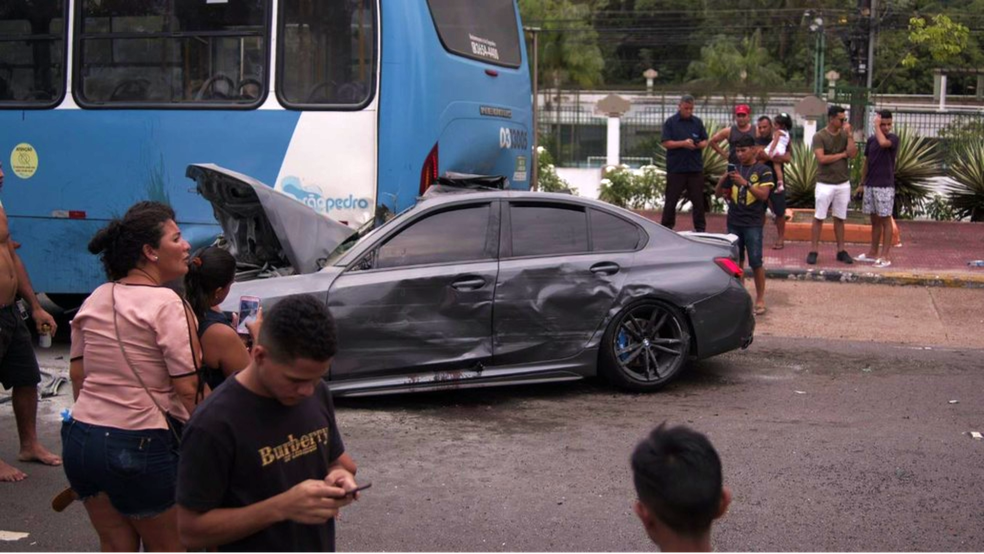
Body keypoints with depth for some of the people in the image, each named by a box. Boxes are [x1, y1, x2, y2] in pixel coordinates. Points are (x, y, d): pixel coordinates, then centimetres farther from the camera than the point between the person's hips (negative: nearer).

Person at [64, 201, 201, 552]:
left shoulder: (95, 300, 7)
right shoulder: (166, 304, -13)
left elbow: (77, 374, 14)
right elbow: (188, 387, -16)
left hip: (81, 439, 7)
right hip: (142, 444, -7)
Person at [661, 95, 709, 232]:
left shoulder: (697, 122, 10)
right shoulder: (670, 122, 1)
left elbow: (705, 142, 12)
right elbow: (666, 143, -6)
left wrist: (700, 145, -11)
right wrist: (683, 143, -18)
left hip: (695, 168, 3)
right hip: (676, 168, -3)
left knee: (698, 200, 5)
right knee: (671, 200, 2)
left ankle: (700, 228, 12)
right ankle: (666, 227, 10)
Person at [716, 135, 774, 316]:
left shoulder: (763, 171, -2)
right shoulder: (734, 169, 10)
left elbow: (763, 195, -13)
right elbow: (719, 193, 12)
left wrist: (745, 183, -24)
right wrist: (723, 179, -8)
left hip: (753, 224, -4)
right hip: (734, 222, 4)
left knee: (756, 262, -5)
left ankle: (760, 299, 4)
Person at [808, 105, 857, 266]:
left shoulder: (845, 135, 6)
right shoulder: (820, 137, -7)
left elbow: (852, 154, -7)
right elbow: (822, 158, -17)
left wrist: (850, 134, -12)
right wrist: (842, 154, -7)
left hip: (843, 183, 4)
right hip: (825, 184, -4)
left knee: (840, 218, 10)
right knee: (819, 217, 0)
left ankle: (841, 250, 15)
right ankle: (814, 250, 4)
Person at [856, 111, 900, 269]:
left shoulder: (893, 138, -7)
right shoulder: (871, 140, 9)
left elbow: (883, 142, -30)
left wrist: (876, 125, -17)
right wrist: (862, 183, 16)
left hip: (885, 186, -5)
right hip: (870, 185, 6)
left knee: (885, 220, -2)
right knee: (874, 220, 12)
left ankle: (886, 256, 0)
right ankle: (873, 253, 20)